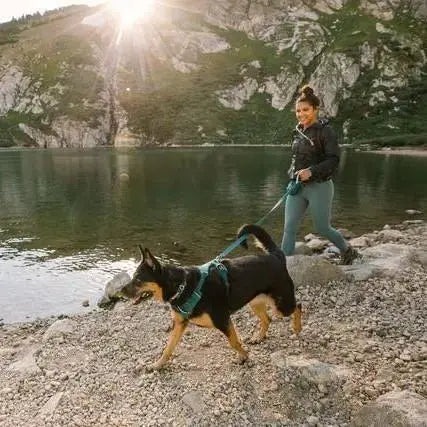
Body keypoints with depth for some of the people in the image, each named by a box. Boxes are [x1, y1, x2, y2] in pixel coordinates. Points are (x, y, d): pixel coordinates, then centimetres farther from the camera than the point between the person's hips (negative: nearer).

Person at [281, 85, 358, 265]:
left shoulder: (325, 131, -10)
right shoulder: (298, 131, 9)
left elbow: (333, 160, -17)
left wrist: (311, 171, -28)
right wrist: (293, 175, 11)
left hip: (319, 187, -6)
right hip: (297, 186, 6)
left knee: (323, 229, 8)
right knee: (289, 228, -1)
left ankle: (348, 250, 36)